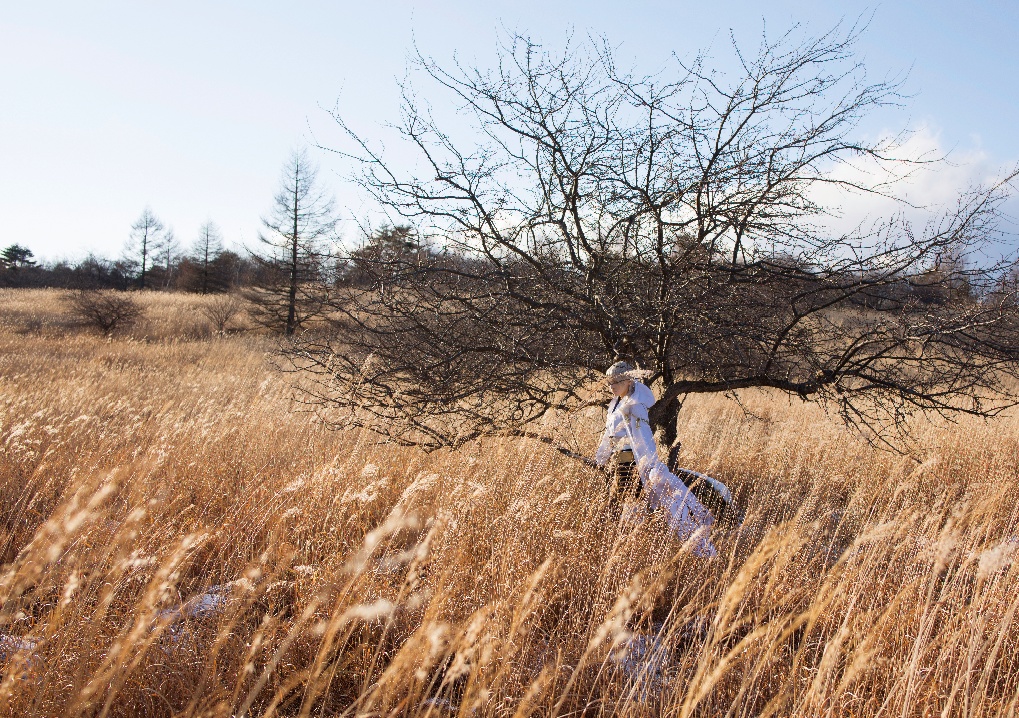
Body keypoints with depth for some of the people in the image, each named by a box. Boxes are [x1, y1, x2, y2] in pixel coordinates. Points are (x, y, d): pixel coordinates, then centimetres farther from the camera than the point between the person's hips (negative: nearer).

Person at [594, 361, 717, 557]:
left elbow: (643, 437, -27)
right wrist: (600, 459, 36)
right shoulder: (617, 403, 13)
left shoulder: (634, 407, -16)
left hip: (630, 463, -10)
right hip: (616, 463, 10)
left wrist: (652, 466, -36)